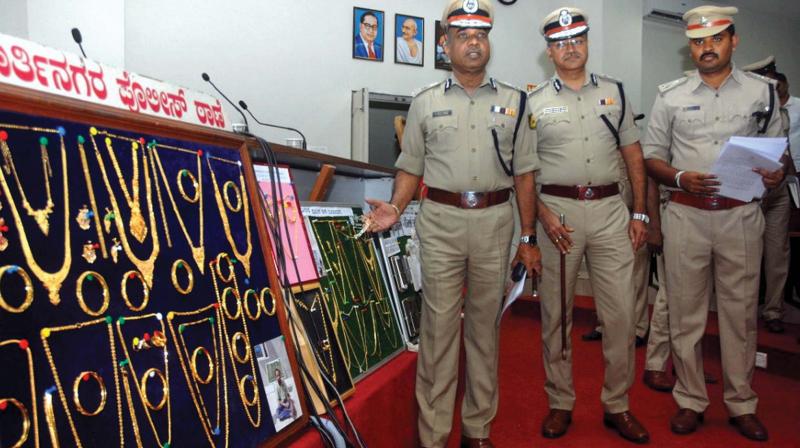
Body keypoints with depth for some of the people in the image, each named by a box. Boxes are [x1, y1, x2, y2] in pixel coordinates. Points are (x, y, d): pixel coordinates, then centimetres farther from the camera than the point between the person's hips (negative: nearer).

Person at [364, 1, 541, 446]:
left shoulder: (513, 101, 9)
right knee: (439, 326, 0)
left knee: (485, 325, 10)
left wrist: (529, 237, 4)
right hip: (441, 223, -1)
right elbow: (411, 167, 8)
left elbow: (524, 173, 7)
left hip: (495, 223, 2)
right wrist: (395, 208, -10)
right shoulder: (426, 102, 7)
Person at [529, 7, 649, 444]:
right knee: (555, 313, 6)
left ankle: (617, 406, 20)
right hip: (557, 210, -1)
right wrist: (543, 216, -11)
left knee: (620, 313, 3)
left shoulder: (614, 91, 11)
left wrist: (639, 213, 6)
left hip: (610, 208, 2)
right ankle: (560, 403, 21)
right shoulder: (534, 102, 4)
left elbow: (633, 155, 12)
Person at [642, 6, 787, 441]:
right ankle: (690, 401, 20)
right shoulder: (671, 95, 5)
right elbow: (651, 157, 5)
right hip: (686, 215, 0)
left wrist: (776, 175, -9)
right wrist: (681, 178, -13)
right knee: (685, 312, 6)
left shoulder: (761, 91, 8)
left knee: (740, 312, 8)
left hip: (741, 215, 1)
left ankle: (742, 404, 24)